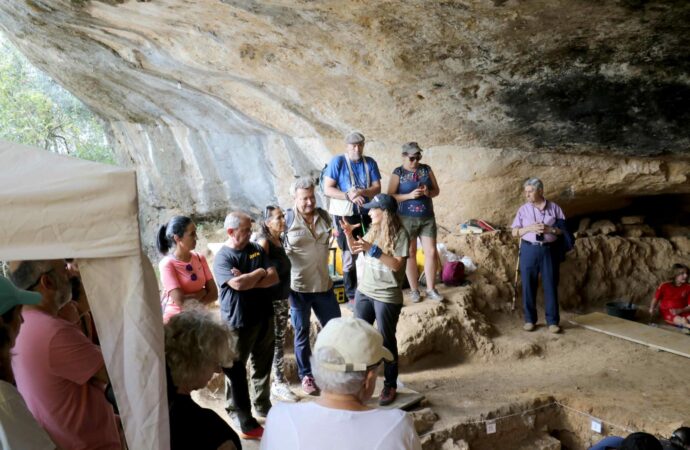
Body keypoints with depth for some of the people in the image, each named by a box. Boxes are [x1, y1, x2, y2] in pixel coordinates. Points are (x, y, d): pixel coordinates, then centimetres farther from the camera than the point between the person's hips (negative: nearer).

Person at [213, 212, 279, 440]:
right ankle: (244, 422, 13)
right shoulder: (222, 257, -13)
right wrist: (259, 273, -10)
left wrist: (248, 280, -16)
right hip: (238, 322, -6)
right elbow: (238, 285, -27)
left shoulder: (257, 249, 6)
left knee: (263, 365, 17)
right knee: (236, 372, 2)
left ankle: (263, 407, 34)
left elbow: (274, 277, -1)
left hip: (264, 317, 6)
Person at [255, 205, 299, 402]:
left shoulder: (279, 240, 10)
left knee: (280, 341, 13)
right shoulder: (264, 242, -15)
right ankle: (278, 384, 10)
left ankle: (279, 381, 23)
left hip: (282, 298, 8)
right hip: (270, 300, -8)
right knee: (272, 342, 1)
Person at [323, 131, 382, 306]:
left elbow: (377, 188, -2)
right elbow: (327, 189, -13)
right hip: (346, 216, -3)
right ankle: (352, 296, 13)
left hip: (367, 215, 3)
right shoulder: (337, 161, -8)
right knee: (350, 258, 1)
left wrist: (361, 192, -22)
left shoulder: (370, 162, 1)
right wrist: (348, 196, -26)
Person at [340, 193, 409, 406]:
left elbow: (397, 264, -21)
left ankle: (390, 385, 20)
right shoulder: (374, 230, 4)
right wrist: (349, 234, -6)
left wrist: (372, 249, -28)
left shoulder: (400, 234, -15)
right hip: (363, 292, 7)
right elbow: (355, 250, 12)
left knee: (386, 341, 5)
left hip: (387, 297, -6)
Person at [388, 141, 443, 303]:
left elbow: (437, 190, 8)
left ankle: (431, 289, 11)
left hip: (427, 217, 3)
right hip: (407, 219, -3)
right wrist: (409, 195, -22)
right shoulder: (398, 173, -6)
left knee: (431, 252, 1)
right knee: (410, 253, 4)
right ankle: (414, 290, 15)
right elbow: (390, 196, -11)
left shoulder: (426, 169, 5)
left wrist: (428, 192, -14)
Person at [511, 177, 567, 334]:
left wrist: (550, 229, -14)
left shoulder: (554, 208, 4)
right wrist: (530, 228, -12)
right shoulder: (523, 209, 5)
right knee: (528, 285, 3)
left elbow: (564, 229, 4)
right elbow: (515, 232, 3)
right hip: (529, 250, 1)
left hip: (549, 250, -1)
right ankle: (529, 319, 13)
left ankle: (553, 321, 6)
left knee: (550, 286, 0)